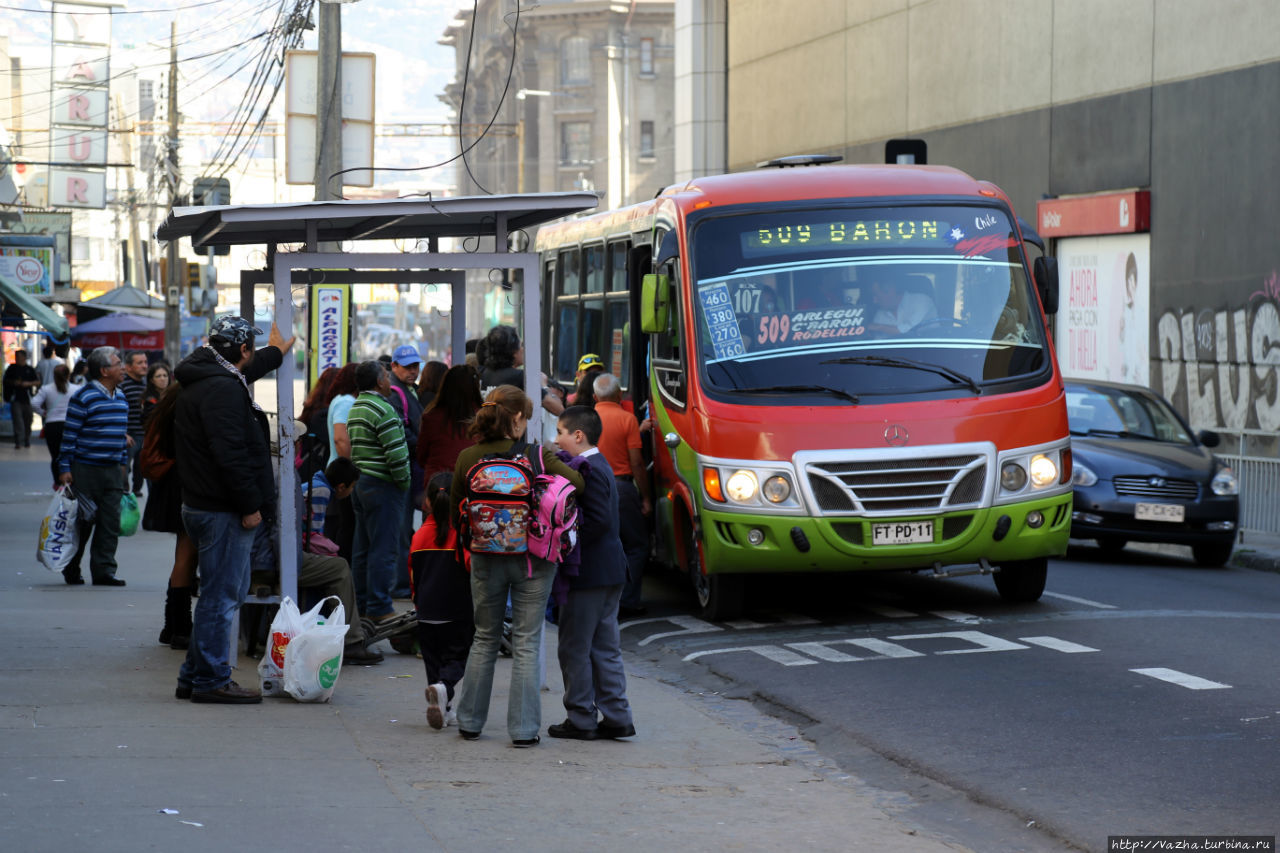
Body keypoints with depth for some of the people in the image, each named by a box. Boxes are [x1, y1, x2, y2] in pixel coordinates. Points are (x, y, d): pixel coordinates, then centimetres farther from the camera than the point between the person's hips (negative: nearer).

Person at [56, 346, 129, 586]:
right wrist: (64, 469, -12)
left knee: (110, 524, 1)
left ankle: (104, 571, 6)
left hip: (113, 470, 6)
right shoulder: (83, 398, -10)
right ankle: (71, 571, 15)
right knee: (82, 522, 1)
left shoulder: (120, 397, 13)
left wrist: (123, 464, 20)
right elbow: (69, 434, -9)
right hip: (85, 470, -6)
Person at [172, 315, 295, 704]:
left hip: (201, 506, 11)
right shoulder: (221, 388, -18)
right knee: (222, 595, -5)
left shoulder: (206, 378, 16)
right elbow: (230, 453, -25)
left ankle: (195, 677, 22)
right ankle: (211, 680, -1)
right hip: (223, 511, -11)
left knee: (219, 594, 17)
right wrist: (250, 505, -20)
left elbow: (246, 371, 40)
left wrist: (274, 353, 54)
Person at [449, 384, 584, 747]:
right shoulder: (535, 455, -10)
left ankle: (470, 721, 20)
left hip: (485, 559, 3)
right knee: (526, 643, 4)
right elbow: (576, 482, -16)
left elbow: (456, 515, 5)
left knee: (484, 639, 17)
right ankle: (523, 728, 2)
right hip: (531, 558, -3)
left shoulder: (467, 458, -3)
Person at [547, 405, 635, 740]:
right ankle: (616, 718, 14)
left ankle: (581, 719, 4)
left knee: (575, 648, -1)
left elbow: (599, 521, -22)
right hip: (610, 572, 10)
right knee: (605, 648, 12)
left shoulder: (587, 471, -16)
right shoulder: (599, 466, 14)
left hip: (589, 573, -10)